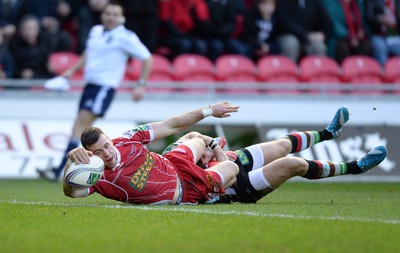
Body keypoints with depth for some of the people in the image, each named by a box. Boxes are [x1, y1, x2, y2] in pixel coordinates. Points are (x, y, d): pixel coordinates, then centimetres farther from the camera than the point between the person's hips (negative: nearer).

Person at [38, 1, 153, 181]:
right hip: (90, 84, 8)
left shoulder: (125, 37, -7)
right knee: (82, 127, 5)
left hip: (105, 86, -8)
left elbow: (147, 58, -4)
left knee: (81, 124, -17)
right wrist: (72, 70, 20)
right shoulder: (96, 31, 13)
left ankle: (59, 171, -22)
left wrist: (141, 85, -10)